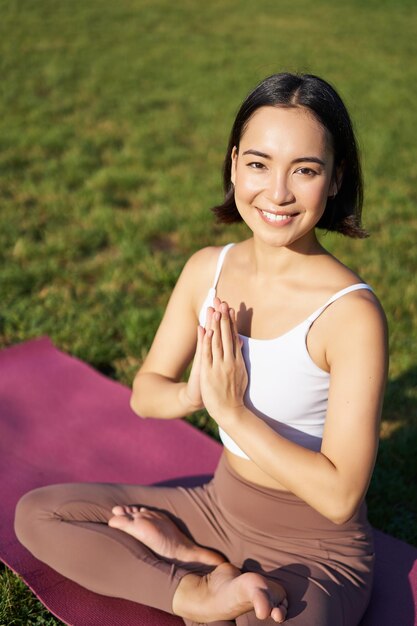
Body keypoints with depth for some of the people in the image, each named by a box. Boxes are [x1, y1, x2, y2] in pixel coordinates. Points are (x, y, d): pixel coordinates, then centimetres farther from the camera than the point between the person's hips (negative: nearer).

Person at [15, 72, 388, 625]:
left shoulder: (351, 313, -23)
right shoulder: (208, 270, -5)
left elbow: (340, 495, -22)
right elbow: (144, 393, 3)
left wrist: (230, 410, -22)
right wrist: (191, 394, -19)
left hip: (317, 548, -6)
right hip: (222, 507, 6)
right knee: (36, 514, 4)